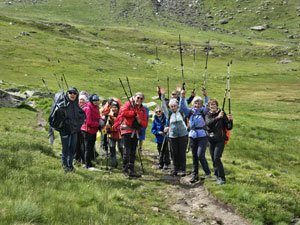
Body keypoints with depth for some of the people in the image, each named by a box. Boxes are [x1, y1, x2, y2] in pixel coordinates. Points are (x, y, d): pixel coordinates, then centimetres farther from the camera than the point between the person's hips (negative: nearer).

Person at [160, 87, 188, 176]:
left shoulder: (181, 111, 6)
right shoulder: (169, 113, 8)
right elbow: (163, 106, 0)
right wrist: (162, 96, -8)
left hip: (183, 135, -2)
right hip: (173, 136, 2)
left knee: (182, 153, 0)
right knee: (175, 154, 6)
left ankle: (182, 170, 5)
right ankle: (175, 169, 14)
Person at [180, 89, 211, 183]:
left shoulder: (203, 112, 0)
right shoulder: (190, 112, 7)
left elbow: (208, 106, -14)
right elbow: (182, 107, -2)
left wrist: (206, 96, -24)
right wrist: (182, 97, -15)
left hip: (202, 136, -4)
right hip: (192, 136, 4)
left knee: (200, 155, -11)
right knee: (194, 156, 8)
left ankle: (207, 172, 6)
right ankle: (195, 175, 15)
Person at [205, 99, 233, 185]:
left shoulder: (222, 114, -4)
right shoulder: (208, 115, 5)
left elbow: (229, 127, -5)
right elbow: (208, 123, -18)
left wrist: (230, 120, -24)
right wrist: (217, 118, -31)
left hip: (220, 140, -4)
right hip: (211, 140, 4)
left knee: (216, 158, -14)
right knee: (213, 158, 11)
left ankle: (222, 178, -10)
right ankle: (217, 175, 28)